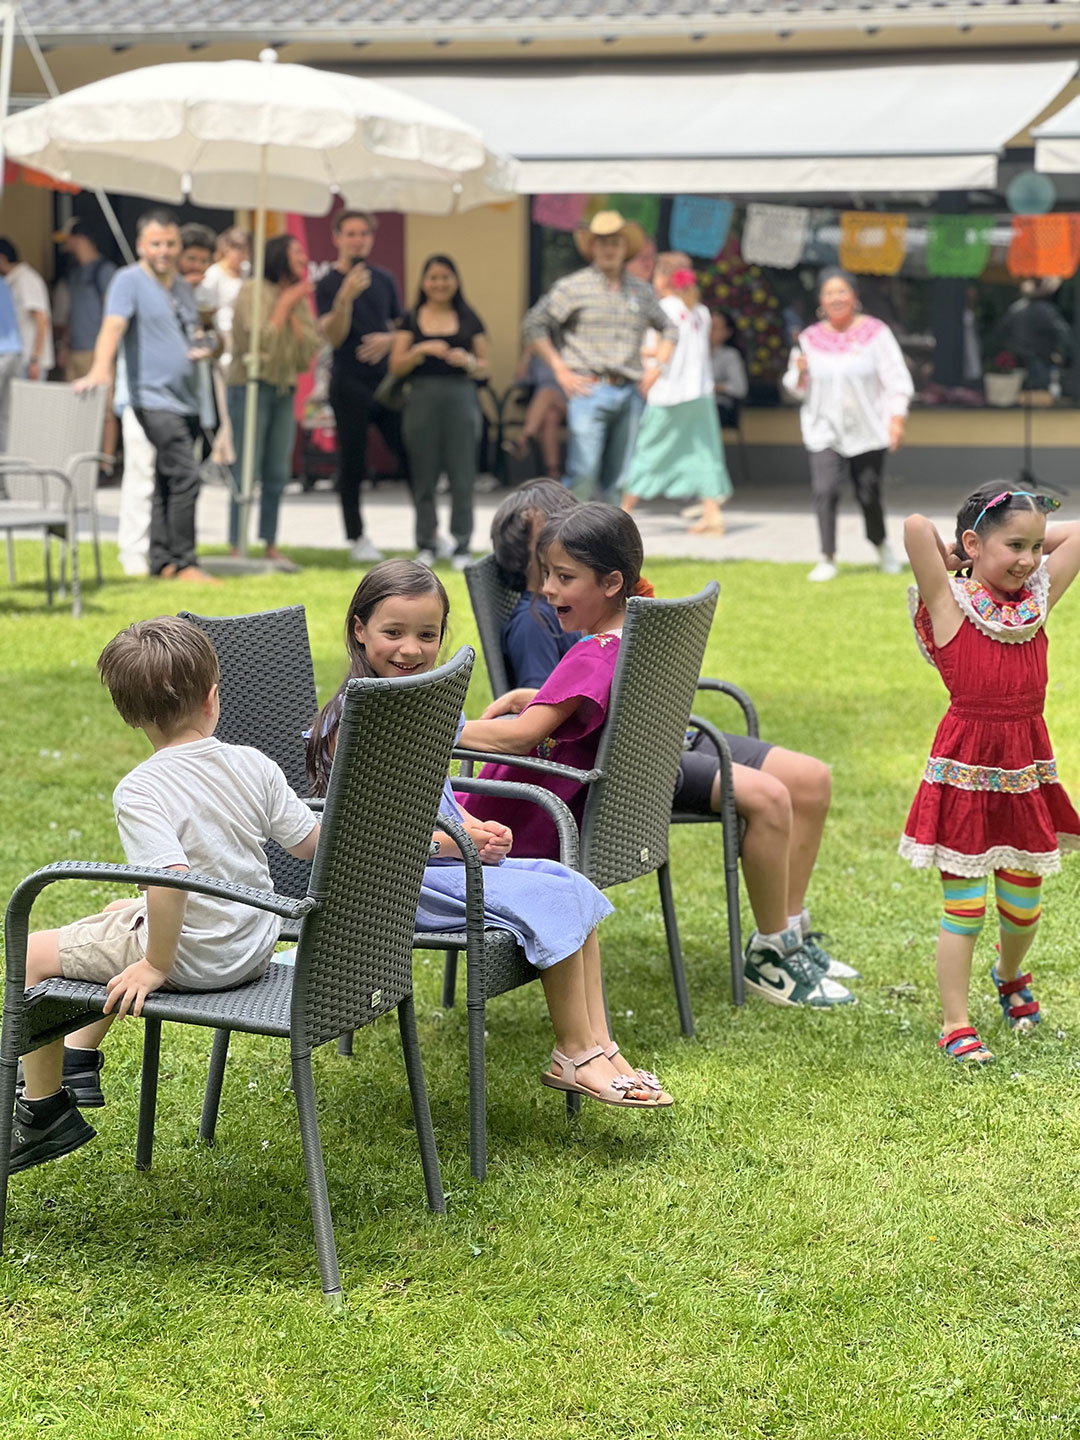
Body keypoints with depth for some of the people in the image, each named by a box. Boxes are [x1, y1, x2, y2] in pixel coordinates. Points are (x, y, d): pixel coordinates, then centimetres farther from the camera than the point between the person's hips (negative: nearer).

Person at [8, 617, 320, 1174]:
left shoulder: (140, 792, -23)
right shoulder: (253, 765, -6)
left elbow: (169, 878, -36)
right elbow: (311, 843, 2)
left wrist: (156, 965, -22)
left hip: (192, 959, -7)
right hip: (255, 945, 7)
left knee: (33, 954, 9)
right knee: (116, 913, 32)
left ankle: (44, 1110, 22)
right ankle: (77, 1063, 44)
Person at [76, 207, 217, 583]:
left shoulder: (182, 287, 17)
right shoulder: (129, 280, -6)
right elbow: (113, 326, -20)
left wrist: (202, 347, 3)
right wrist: (100, 369, -36)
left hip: (185, 399, 8)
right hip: (154, 399, -8)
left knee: (169, 483, 10)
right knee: (185, 477, -16)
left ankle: (162, 562, 16)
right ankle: (184, 563, -11)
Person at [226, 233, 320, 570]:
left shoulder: (300, 299, 14)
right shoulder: (254, 292, -6)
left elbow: (309, 350, 5)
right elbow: (260, 341, -15)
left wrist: (294, 312, -4)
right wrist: (283, 304, -10)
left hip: (285, 388, 6)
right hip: (251, 386, -6)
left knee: (278, 472, 6)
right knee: (247, 470, -7)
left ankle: (271, 545, 12)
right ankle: (237, 547, -4)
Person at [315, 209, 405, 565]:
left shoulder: (384, 279, 11)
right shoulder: (328, 284, -2)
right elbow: (332, 336, -13)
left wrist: (387, 340, -5)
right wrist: (346, 297, -26)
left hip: (386, 379, 3)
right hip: (349, 384, -3)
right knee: (352, 464, 2)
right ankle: (357, 537, 12)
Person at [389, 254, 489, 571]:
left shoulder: (469, 320, 10)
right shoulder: (412, 320, 8)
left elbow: (484, 367, 11)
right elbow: (396, 366, 3)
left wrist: (468, 361, -9)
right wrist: (421, 351, -12)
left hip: (461, 398, 0)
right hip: (423, 398, 0)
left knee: (462, 474, -4)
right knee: (423, 476, 1)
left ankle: (462, 545, 1)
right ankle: (426, 544, 10)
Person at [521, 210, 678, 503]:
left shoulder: (642, 291, 15)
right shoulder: (573, 287, 2)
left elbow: (669, 329, 28)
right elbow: (533, 325, 1)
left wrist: (657, 368, 14)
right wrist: (560, 370, -4)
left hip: (629, 393, 4)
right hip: (589, 390, -4)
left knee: (615, 480, 5)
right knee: (584, 473, -15)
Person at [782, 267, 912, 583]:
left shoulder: (875, 332, -3)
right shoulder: (810, 338, 4)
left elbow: (896, 379, -3)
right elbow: (798, 389, 12)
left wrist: (897, 419, -13)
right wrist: (799, 372, -10)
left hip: (868, 429, -1)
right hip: (824, 430, 1)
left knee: (869, 494, 4)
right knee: (825, 490, -15)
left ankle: (881, 545, 33)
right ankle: (827, 559, -7)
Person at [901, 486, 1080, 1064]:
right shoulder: (950, 605, -9)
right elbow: (916, 528, -22)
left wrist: (1032, 541, 8)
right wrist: (954, 560, -4)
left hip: (1026, 771, 5)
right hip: (966, 772, -5)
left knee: (1022, 907, 15)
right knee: (964, 909, 0)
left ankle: (1010, 975, 45)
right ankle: (956, 1026, 11)